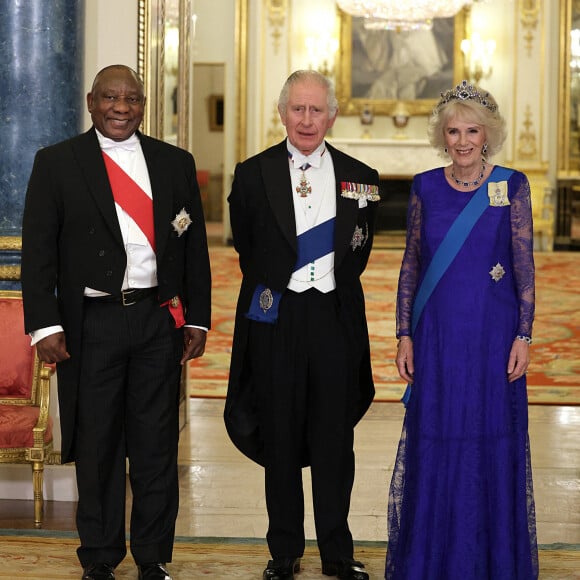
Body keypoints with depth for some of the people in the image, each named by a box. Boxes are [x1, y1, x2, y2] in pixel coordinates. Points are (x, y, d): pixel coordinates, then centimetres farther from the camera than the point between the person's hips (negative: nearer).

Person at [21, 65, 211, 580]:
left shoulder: (175, 163, 9)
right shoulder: (57, 163, 2)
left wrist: (197, 320, 7)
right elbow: (38, 251, -1)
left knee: (157, 445, 6)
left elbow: (195, 248, 12)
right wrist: (45, 325, -9)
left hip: (159, 320, 2)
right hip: (92, 322, -2)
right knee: (97, 445, 6)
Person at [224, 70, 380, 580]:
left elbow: (358, 252, 12)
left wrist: (334, 288, 8)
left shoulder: (359, 179, 4)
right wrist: (269, 290, 10)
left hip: (335, 318, 1)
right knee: (280, 440, 7)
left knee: (334, 441, 6)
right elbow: (247, 250, 9)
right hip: (275, 319, -1)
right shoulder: (253, 174, 1)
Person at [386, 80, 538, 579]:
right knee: (433, 442, 6)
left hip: (493, 334, -2)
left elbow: (525, 267, -2)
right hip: (437, 334, 2)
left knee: (491, 444, 5)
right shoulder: (425, 187, 5)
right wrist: (405, 335, 2)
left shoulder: (512, 185, -1)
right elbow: (411, 264, 7)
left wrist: (524, 337, -7)